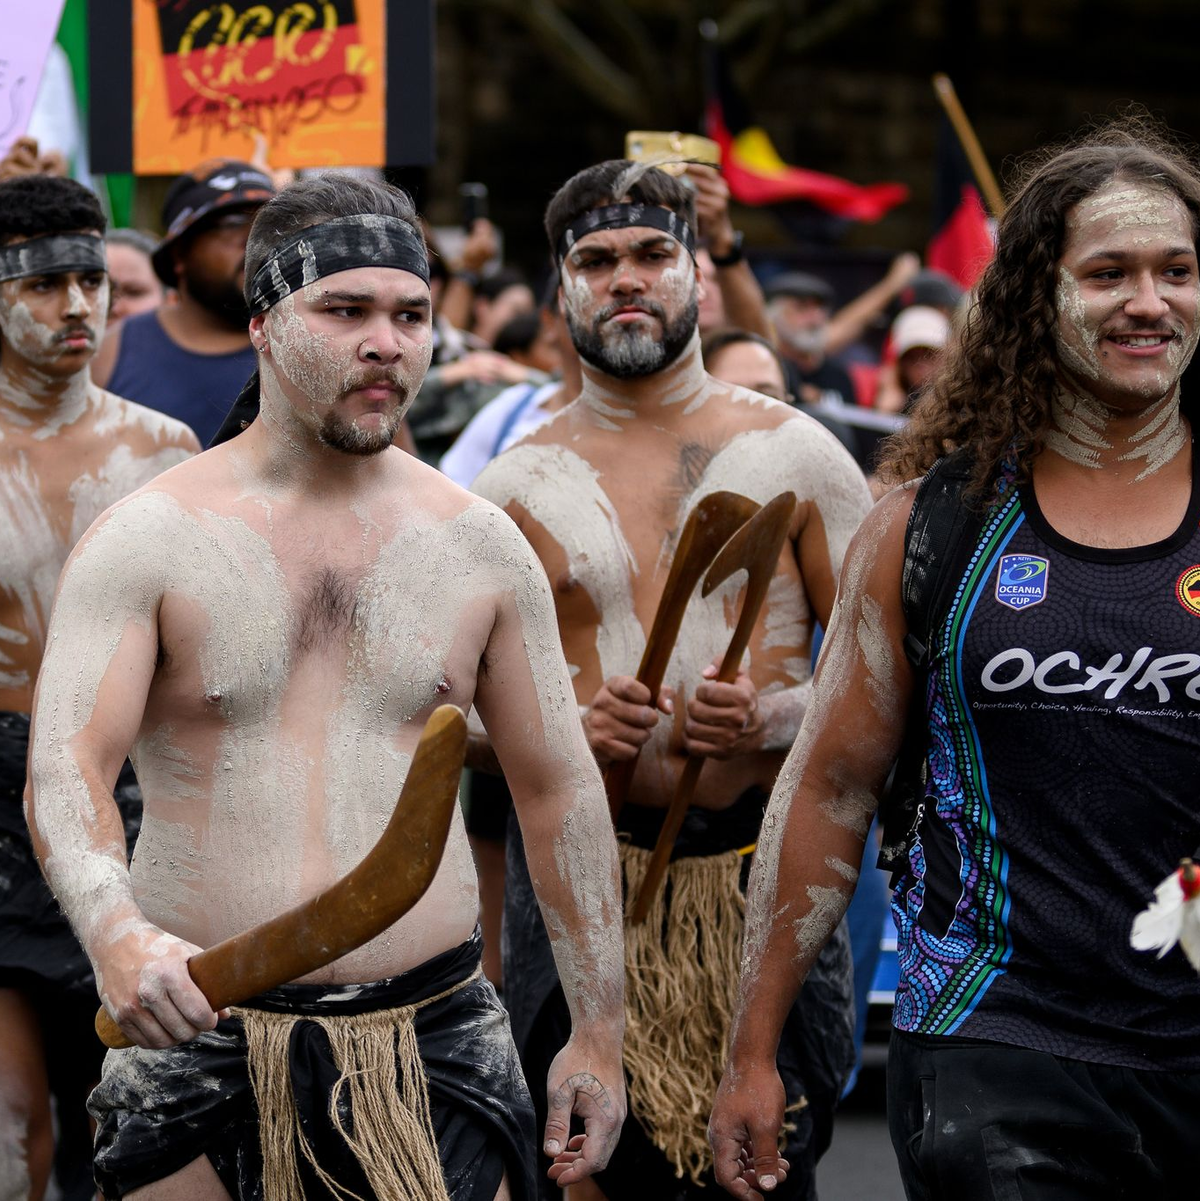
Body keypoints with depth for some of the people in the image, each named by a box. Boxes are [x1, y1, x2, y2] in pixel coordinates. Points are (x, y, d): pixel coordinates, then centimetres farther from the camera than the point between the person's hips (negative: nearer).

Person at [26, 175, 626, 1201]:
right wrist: (115, 932, -35)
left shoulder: (481, 547, 6)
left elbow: (559, 787, 13)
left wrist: (600, 1029, 11)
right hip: (199, 1038, -2)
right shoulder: (148, 540, -3)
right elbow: (63, 769, -14)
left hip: (435, 1036, 2)